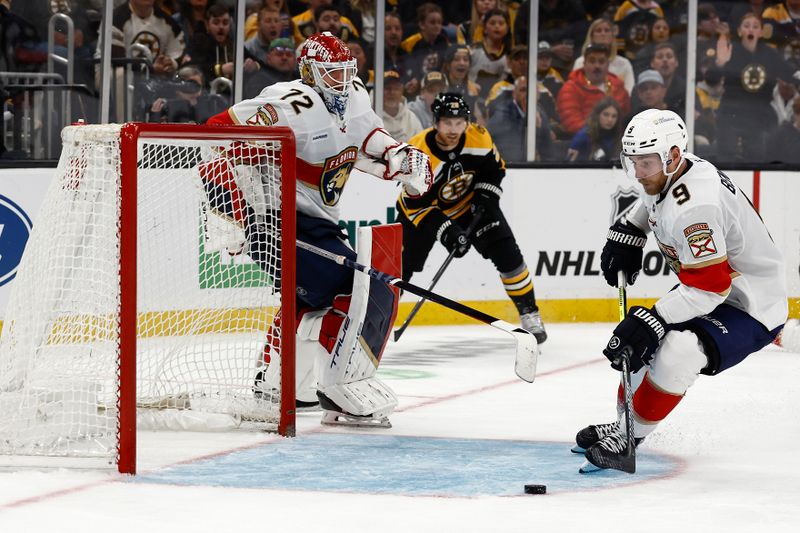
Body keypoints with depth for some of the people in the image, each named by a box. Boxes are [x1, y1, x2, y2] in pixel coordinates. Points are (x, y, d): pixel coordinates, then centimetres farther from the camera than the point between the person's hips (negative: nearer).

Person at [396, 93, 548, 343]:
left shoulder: (478, 138, -21)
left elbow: (494, 169, 0)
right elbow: (416, 205, -28)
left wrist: (486, 196, -16)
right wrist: (445, 231, -36)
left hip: (469, 203, 3)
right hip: (422, 210, -3)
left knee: (507, 253, -9)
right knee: (400, 265, -9)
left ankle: (529, 314, 5)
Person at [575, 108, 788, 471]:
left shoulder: (694, 206, -33)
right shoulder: (667, 172, -4)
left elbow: (709, 287, -33)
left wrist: (650, 321, -31)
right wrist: (626, 233, 14)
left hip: (751, 309, -11)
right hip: (705, 292, 11)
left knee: (677, 352, -31)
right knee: (641, 342, 18)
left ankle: (629, 436, -15)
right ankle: (624, 424, 33)